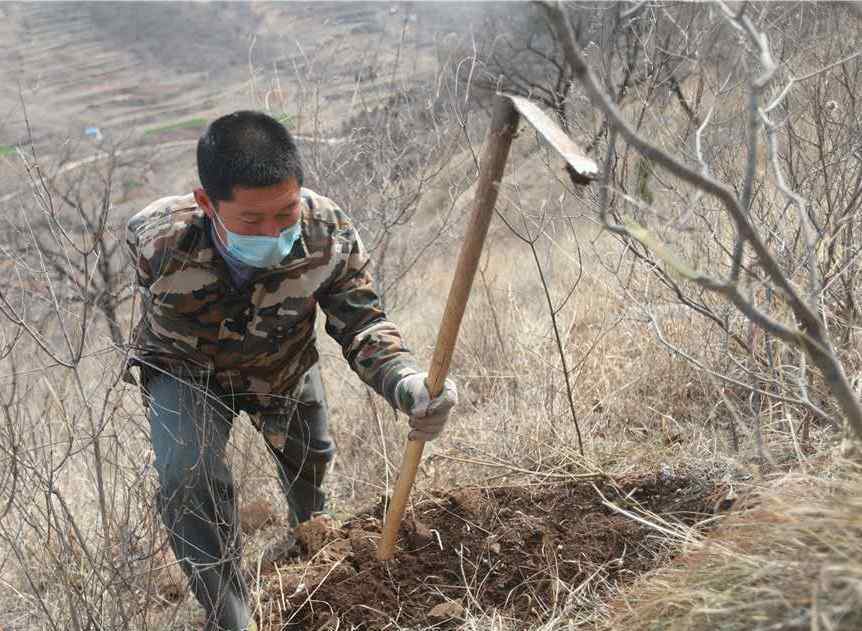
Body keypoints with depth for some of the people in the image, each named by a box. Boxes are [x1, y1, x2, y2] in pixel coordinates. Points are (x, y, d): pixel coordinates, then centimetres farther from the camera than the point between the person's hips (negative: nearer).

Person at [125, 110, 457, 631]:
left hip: (286, 364, 3)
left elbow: (363, 325, -30)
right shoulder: (157, 238, -37)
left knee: (310, 461, 24)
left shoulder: (330, 237, -35)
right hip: (186, 371, -2)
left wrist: (408, 384, -50)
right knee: (190, 478, -26)